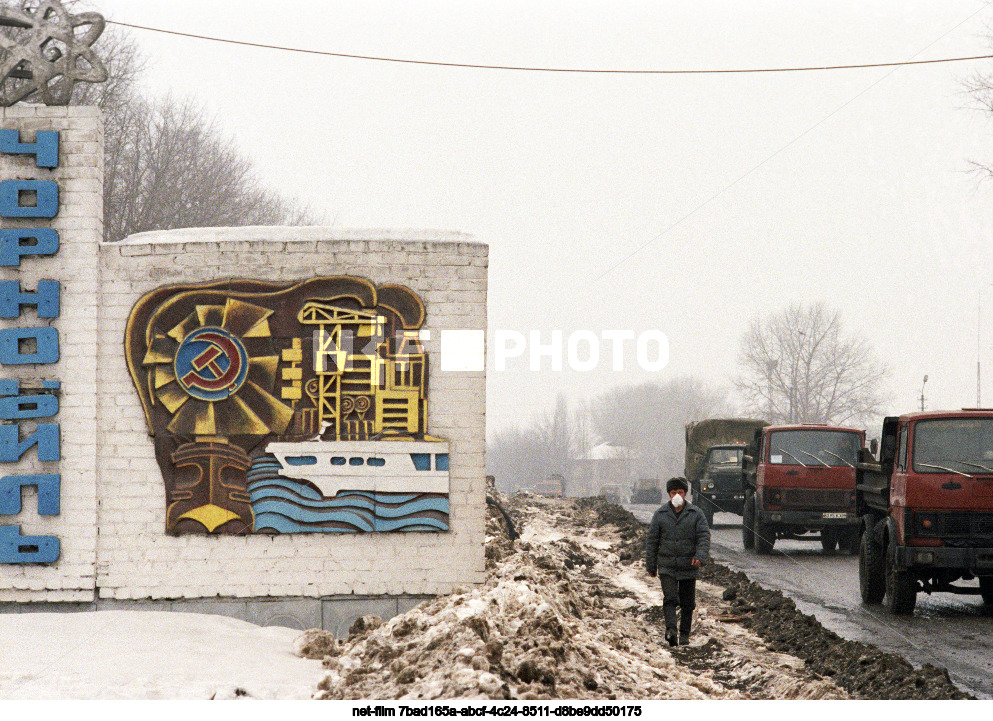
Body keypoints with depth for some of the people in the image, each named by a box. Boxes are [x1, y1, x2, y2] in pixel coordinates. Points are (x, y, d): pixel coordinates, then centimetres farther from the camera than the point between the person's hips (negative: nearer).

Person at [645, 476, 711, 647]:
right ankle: (670, 629, -31)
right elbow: (652, 541, 9)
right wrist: (651, 565, 8)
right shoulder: (661, 515, 5)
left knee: (687, 603, 6)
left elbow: (704, 536, -4)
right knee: (670, 598, -18)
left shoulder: (696, 514, 3)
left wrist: (700, 556, -22)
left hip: (688, 566, 1)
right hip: (667, 566, -1)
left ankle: (685, 634, 18)